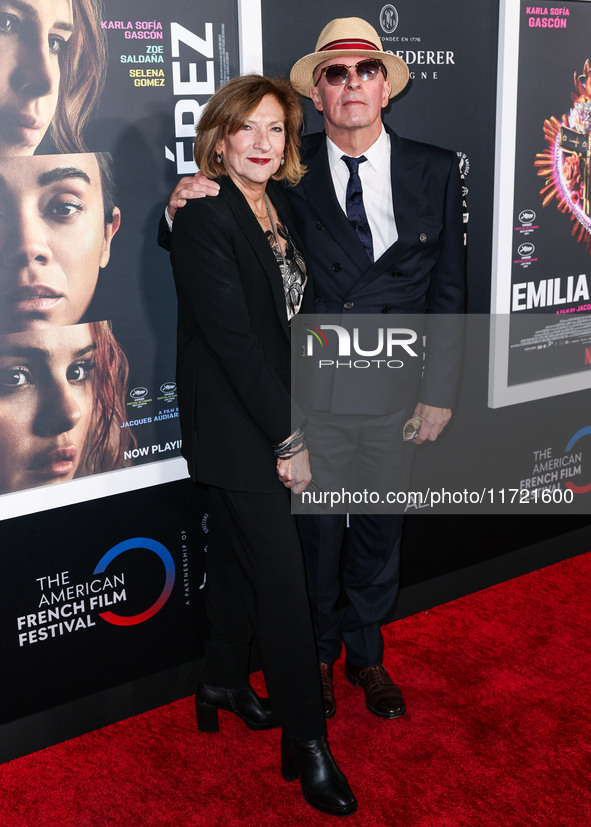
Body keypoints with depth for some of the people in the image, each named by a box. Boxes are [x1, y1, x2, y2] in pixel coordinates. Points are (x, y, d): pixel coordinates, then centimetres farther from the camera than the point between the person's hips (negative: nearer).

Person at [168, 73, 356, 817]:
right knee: (281, 576, -3)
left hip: (271, 417, 8)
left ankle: (223, 684, 38)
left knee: (238, 554, 19)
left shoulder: (278, 211, 8)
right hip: (233, 429, -8)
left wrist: (290, 426, 4)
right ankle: (307, 745, 10)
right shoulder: (204, 220, -16)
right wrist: (287, 438, -17)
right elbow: (232, 338, -20)